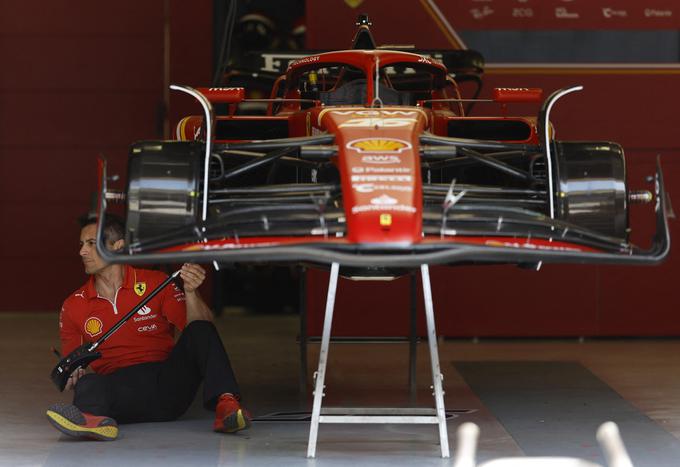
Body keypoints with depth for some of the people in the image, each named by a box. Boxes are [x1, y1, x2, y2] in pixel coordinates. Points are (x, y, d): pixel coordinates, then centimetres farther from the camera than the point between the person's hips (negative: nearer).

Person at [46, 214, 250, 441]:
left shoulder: (154, 283, 7)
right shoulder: (73, 306, 12)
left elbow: (197, 326, -2)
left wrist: (190, 292, -20)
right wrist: (71, 375, -8)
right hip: (119, 388, 0)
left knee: (200, 331, -23)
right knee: (88, 384, -33)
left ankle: (225, 405, -46)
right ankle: (94, 419, -70)